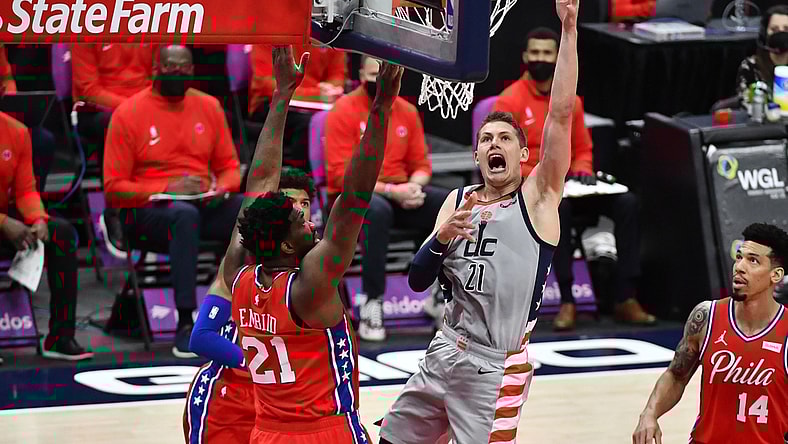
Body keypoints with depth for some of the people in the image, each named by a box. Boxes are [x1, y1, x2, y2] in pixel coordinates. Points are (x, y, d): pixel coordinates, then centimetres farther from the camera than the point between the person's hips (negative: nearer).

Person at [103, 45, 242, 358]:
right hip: (145, 209, -4)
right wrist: (168, 189, -19)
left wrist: (221, 188, -9)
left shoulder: (208, 107, 10)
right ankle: (186, 324, -40)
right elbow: (113, 189, -5)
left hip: (204, 204, 4)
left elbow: (230, 167, 15)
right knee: (185, 215, -40)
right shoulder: (128, 114, -3)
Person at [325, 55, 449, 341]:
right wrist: (389, 190, -23)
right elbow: (342, 173, -15)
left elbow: (421, 163, 13)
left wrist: (414, 187, -12)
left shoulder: (407, 112, 9)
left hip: (399, 194, 6)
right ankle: (372, 304, -35)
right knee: (378, 210, -41)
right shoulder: (344, 111, -9)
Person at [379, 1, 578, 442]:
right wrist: (442, 237, -15)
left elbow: (561, 112, -15)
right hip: (446, 352, 6)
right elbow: (418, 281, 5)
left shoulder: (537, 198, -4)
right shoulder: (458, 201, 11)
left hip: (497, 367, -6)